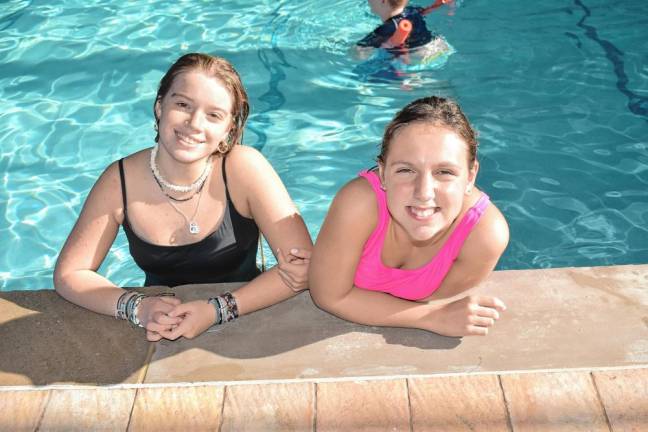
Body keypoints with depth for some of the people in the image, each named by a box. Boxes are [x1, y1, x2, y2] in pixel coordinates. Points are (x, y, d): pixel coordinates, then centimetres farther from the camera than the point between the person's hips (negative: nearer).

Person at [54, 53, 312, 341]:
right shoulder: (120, 181, -11)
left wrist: (218, 310, -27)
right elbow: (68, 274, -5)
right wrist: (136, 307, -22)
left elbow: (305, 265, -18)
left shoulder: (244, 168, -17)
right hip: (158, 334, 0)